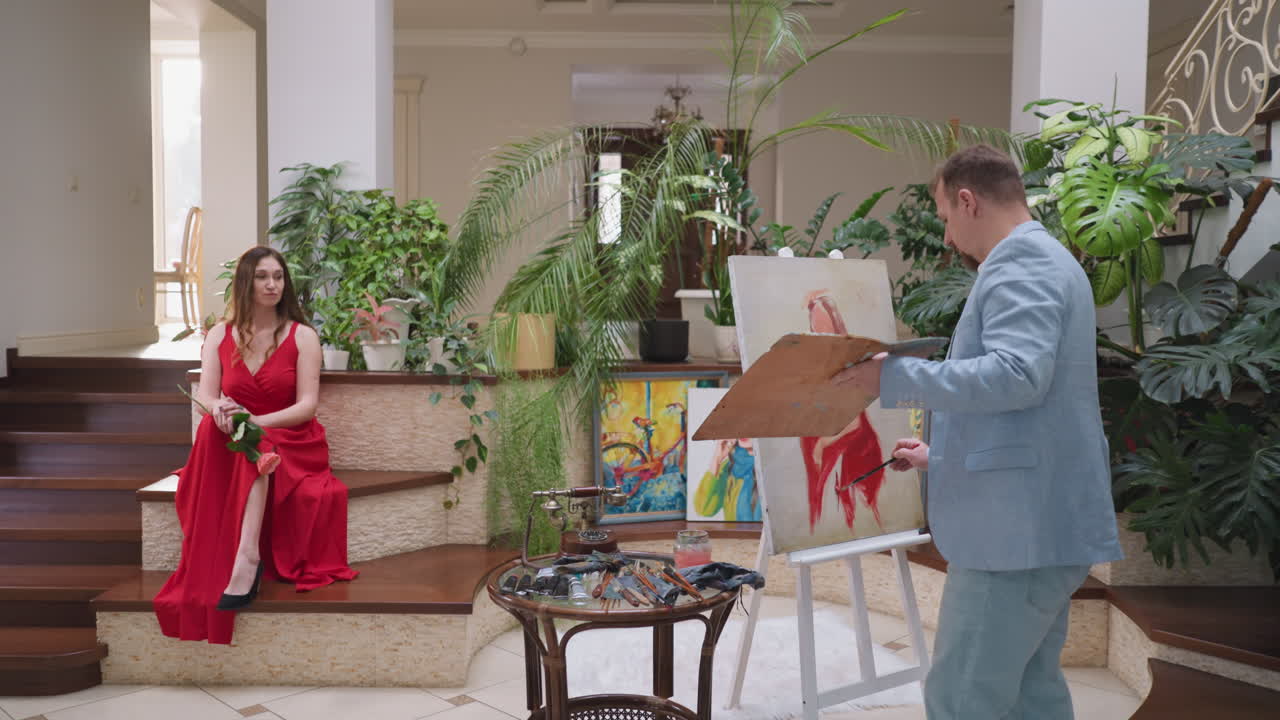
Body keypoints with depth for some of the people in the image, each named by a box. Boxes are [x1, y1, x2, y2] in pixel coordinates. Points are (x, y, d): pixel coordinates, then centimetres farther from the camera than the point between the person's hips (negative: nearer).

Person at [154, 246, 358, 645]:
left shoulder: (302, 336, 0)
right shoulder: (220, 335, 9)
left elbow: (307, 405, -8)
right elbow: (206, 395, -1)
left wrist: (257, 421, -25)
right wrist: (219, 410, -27)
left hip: (290, 444, -2)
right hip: (232, 445, 2)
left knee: (257, 449, -35)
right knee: (211, 426, -31)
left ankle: (247, 558, -48)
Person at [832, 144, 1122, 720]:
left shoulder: (1020, 260, -12)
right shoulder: (1042, 259, 21)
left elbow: (1017, 375, -28)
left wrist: (895, 376, -21)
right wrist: (941, 454, 27)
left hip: (1020, 524, -11)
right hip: (1041, 520, 11)